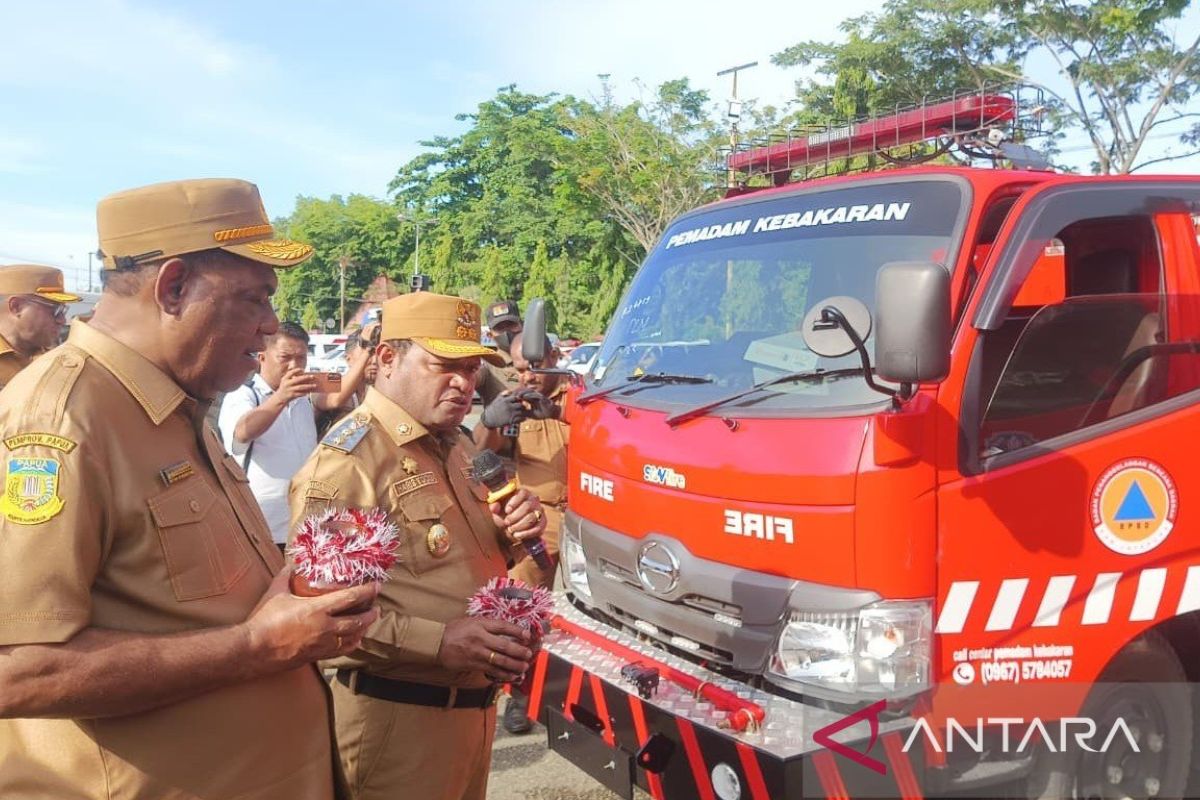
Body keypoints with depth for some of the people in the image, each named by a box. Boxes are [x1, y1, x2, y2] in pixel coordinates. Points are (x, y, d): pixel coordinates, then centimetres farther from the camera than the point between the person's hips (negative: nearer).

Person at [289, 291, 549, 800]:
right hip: (397, 713, -8)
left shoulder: (457, 447, 11)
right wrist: (438, 642, -28)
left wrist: (510, 531, 1)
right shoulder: (346, 461, -18)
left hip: (474, 701, 9)